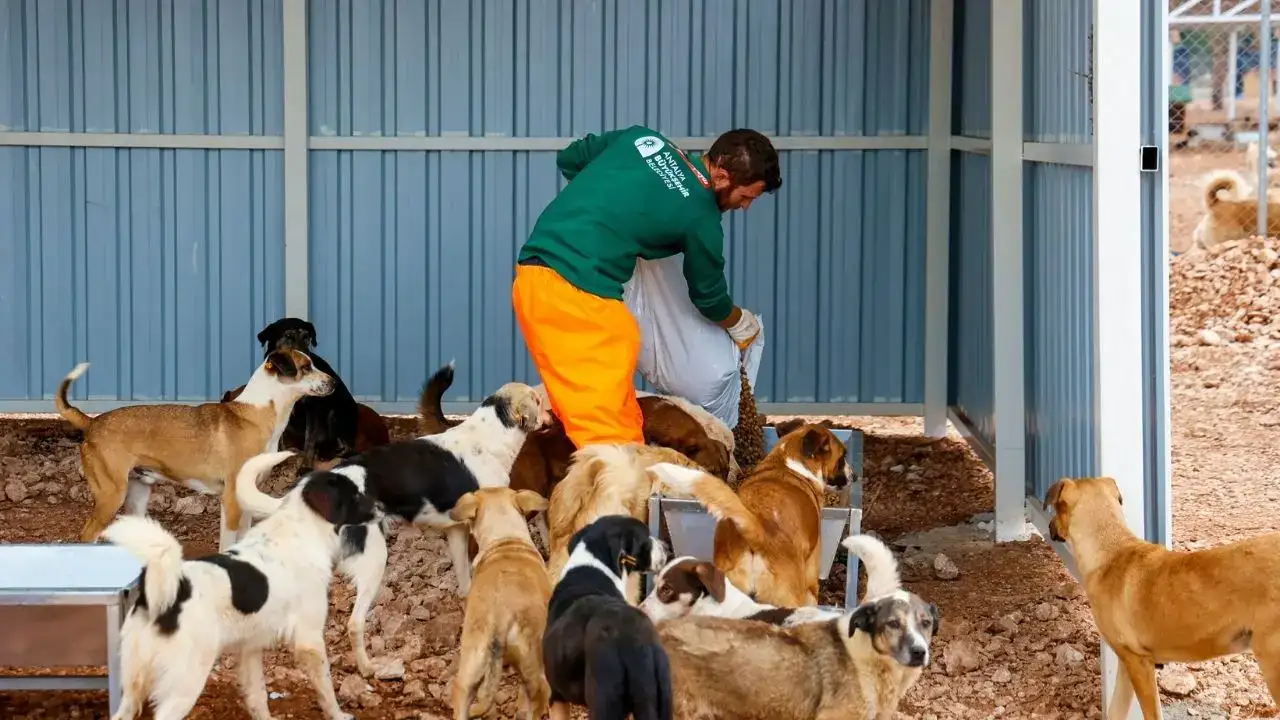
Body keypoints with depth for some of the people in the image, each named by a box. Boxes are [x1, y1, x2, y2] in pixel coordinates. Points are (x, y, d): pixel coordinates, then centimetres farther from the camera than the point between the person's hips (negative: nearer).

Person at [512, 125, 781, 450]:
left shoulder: (642, 138, 12)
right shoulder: (700, 217, -4)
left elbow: (569, 159, 25)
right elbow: (708, 295, 14)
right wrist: (742, 325, 35)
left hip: (532, 277, 8)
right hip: (577, 294, -8)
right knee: (610, 434, -11)